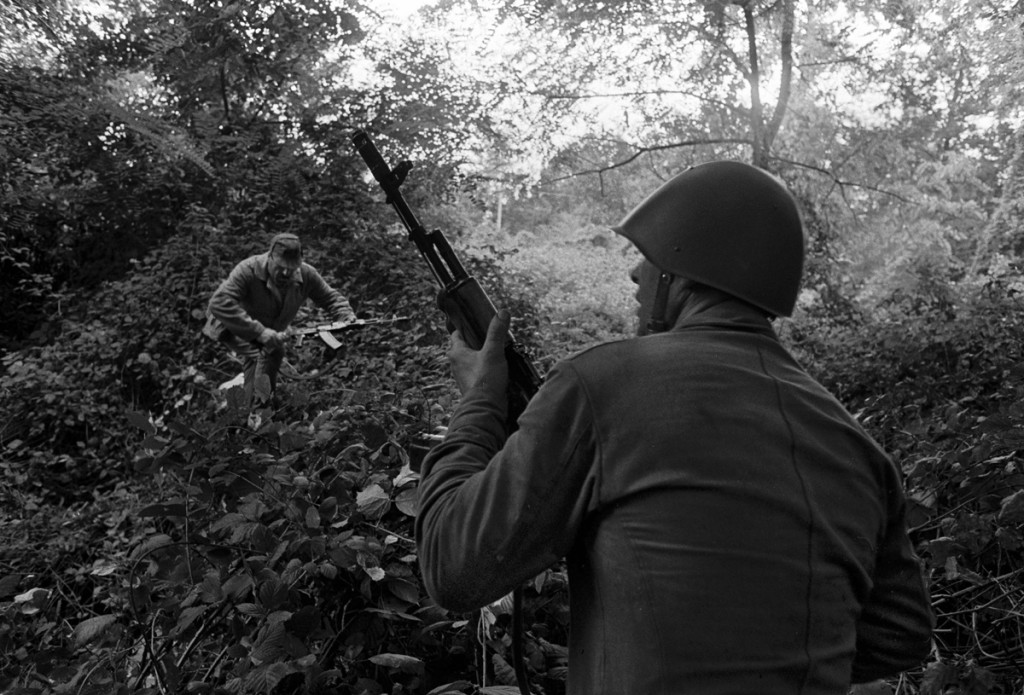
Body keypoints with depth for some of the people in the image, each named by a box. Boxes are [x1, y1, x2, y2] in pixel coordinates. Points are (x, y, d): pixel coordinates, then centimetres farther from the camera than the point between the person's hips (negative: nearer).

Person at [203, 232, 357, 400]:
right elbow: (219, 303, -46)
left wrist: (347, 317, -27)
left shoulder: (306, 274, -20)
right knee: (256, 356, -25)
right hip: (236, 327, -6)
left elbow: (330, 298, -4)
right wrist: (259, 331, -52)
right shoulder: (248, 270, -36)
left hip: (271, 332, 6)